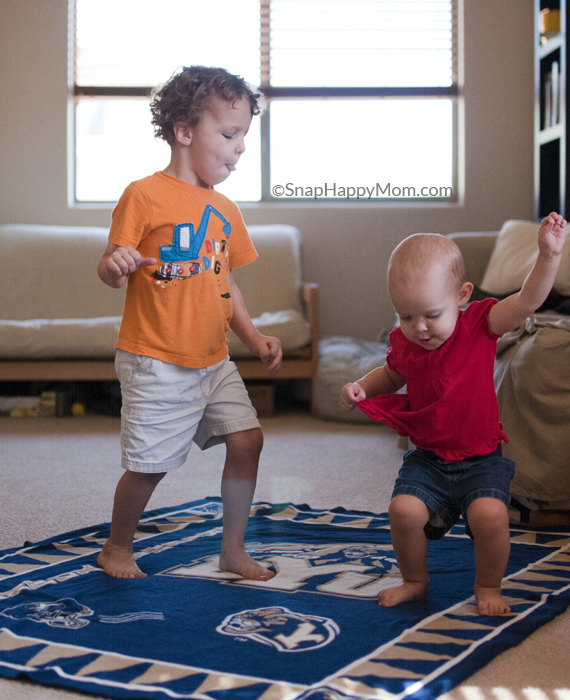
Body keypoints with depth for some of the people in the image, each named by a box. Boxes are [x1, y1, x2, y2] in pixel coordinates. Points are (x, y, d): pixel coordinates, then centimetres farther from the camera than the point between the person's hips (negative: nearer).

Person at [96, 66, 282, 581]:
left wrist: (253, 337, 7)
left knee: (246, 439, 1)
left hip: (213, 360, 7)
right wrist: (114, 265, -33)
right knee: (149, 463, -1)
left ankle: (233, 549, 18)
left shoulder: (225, 211, 12)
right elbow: (112, 272, -10)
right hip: (155, 362, -6)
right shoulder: (144, 195, -10)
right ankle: (118, 546, 26)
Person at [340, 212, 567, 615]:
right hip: (428, 460, 3)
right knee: (404, 509, -20)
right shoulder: (403, 342, -1)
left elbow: (527, 301, -23)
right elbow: (392, 375, 21)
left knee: (490, 514, -26)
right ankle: (415, 582, 10)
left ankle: (489, 587, 4)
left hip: (481, 459, -3)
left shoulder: (479, 325, -10)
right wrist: (362, 388, 2)